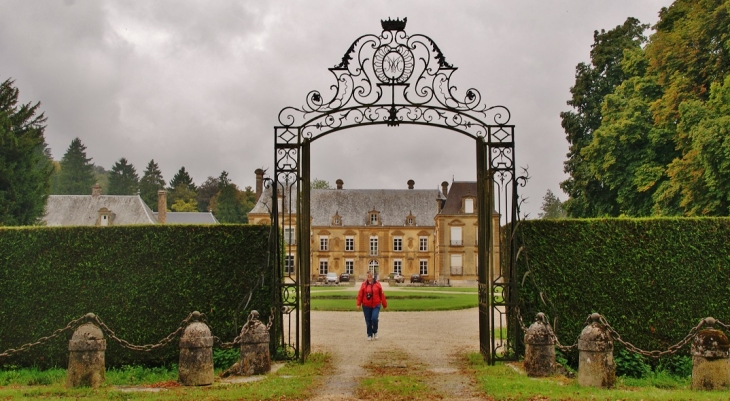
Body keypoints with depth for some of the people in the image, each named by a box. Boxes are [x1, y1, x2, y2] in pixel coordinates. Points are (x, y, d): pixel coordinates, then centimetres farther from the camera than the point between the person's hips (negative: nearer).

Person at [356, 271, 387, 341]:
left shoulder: (377, 284, 0)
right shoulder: (364, 284, -1)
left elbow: (382, 294, 4)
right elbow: (360, 294, -2)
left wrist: (384, 304, 7)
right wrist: (359, 304, -8)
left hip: (376, 305, -1)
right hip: (366, 306, 1)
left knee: (374, 318, -17)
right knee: (368, 321, 5)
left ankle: (375, 332, 8)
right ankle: (369, 335, 19)